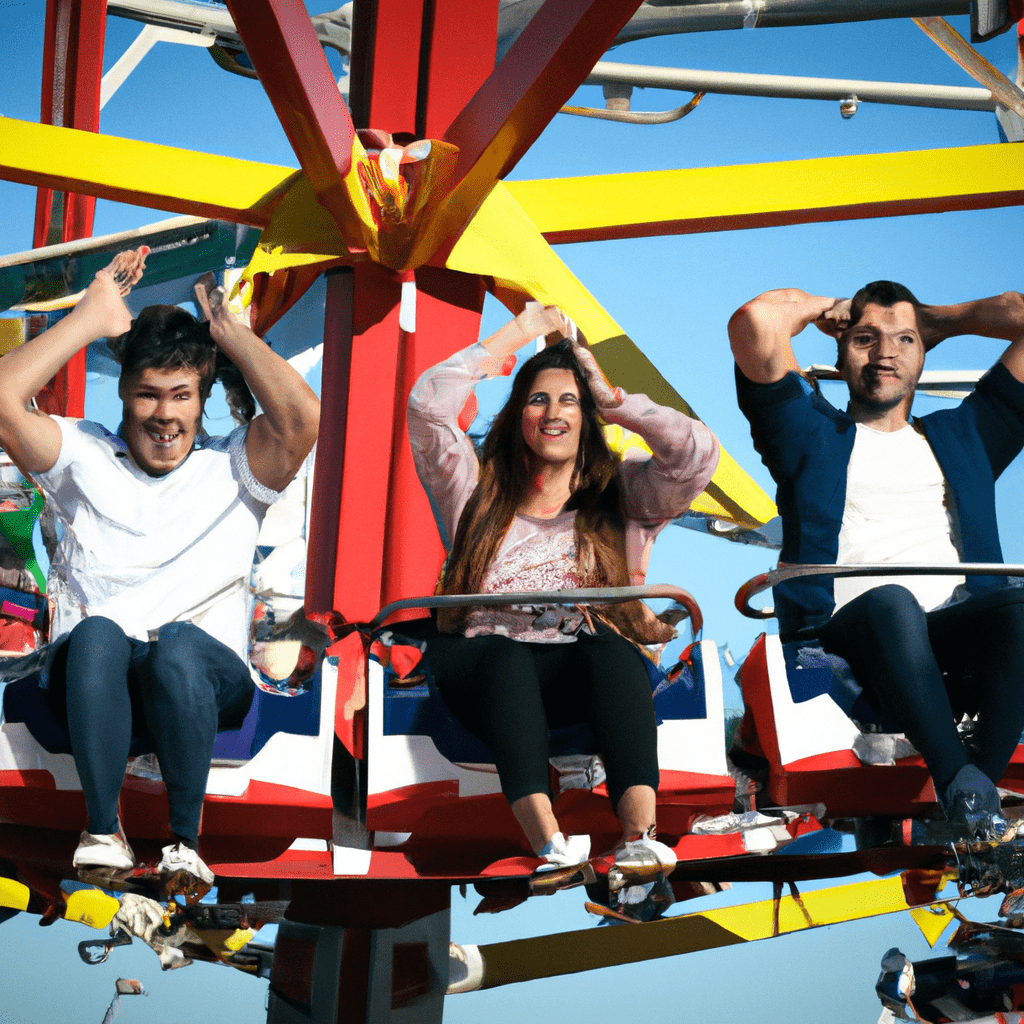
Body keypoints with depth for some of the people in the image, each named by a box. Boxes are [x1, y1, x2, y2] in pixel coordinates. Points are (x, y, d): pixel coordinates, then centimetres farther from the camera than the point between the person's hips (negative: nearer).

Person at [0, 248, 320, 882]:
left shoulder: (232, 468, 17)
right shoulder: (86, 457, 20)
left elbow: (304, 416, -4)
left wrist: (229, 332, 8)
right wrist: (91, 319, 8)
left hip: (204, 679, 0)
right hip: (90, 679, 1)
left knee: (178, 642, -36)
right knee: (96, 633, -35)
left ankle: (187, 841, -26)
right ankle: (103, 830, -27)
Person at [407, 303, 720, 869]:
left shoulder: (620, 493, 21)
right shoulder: (478, 489, 20)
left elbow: (699, 452, 5)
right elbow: (427, 404, 6)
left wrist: (612, 401, 13)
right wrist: (520, 331, 11)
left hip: (586, 675, 0)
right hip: (483, 672, 0)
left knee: (606, 649, -34)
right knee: (505, 656, -35)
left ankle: (641, 834, -53)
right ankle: (549, 842, -54)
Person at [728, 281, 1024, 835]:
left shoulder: (963, 436, 32)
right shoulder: (812, 434, 23)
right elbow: (755, 322, 7)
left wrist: (938, 319, 37)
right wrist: (827, 309, 27)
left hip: (956, 638, 3)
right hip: (842, 640, -2)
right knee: (889, 601, -38)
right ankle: (958, 787, -40)